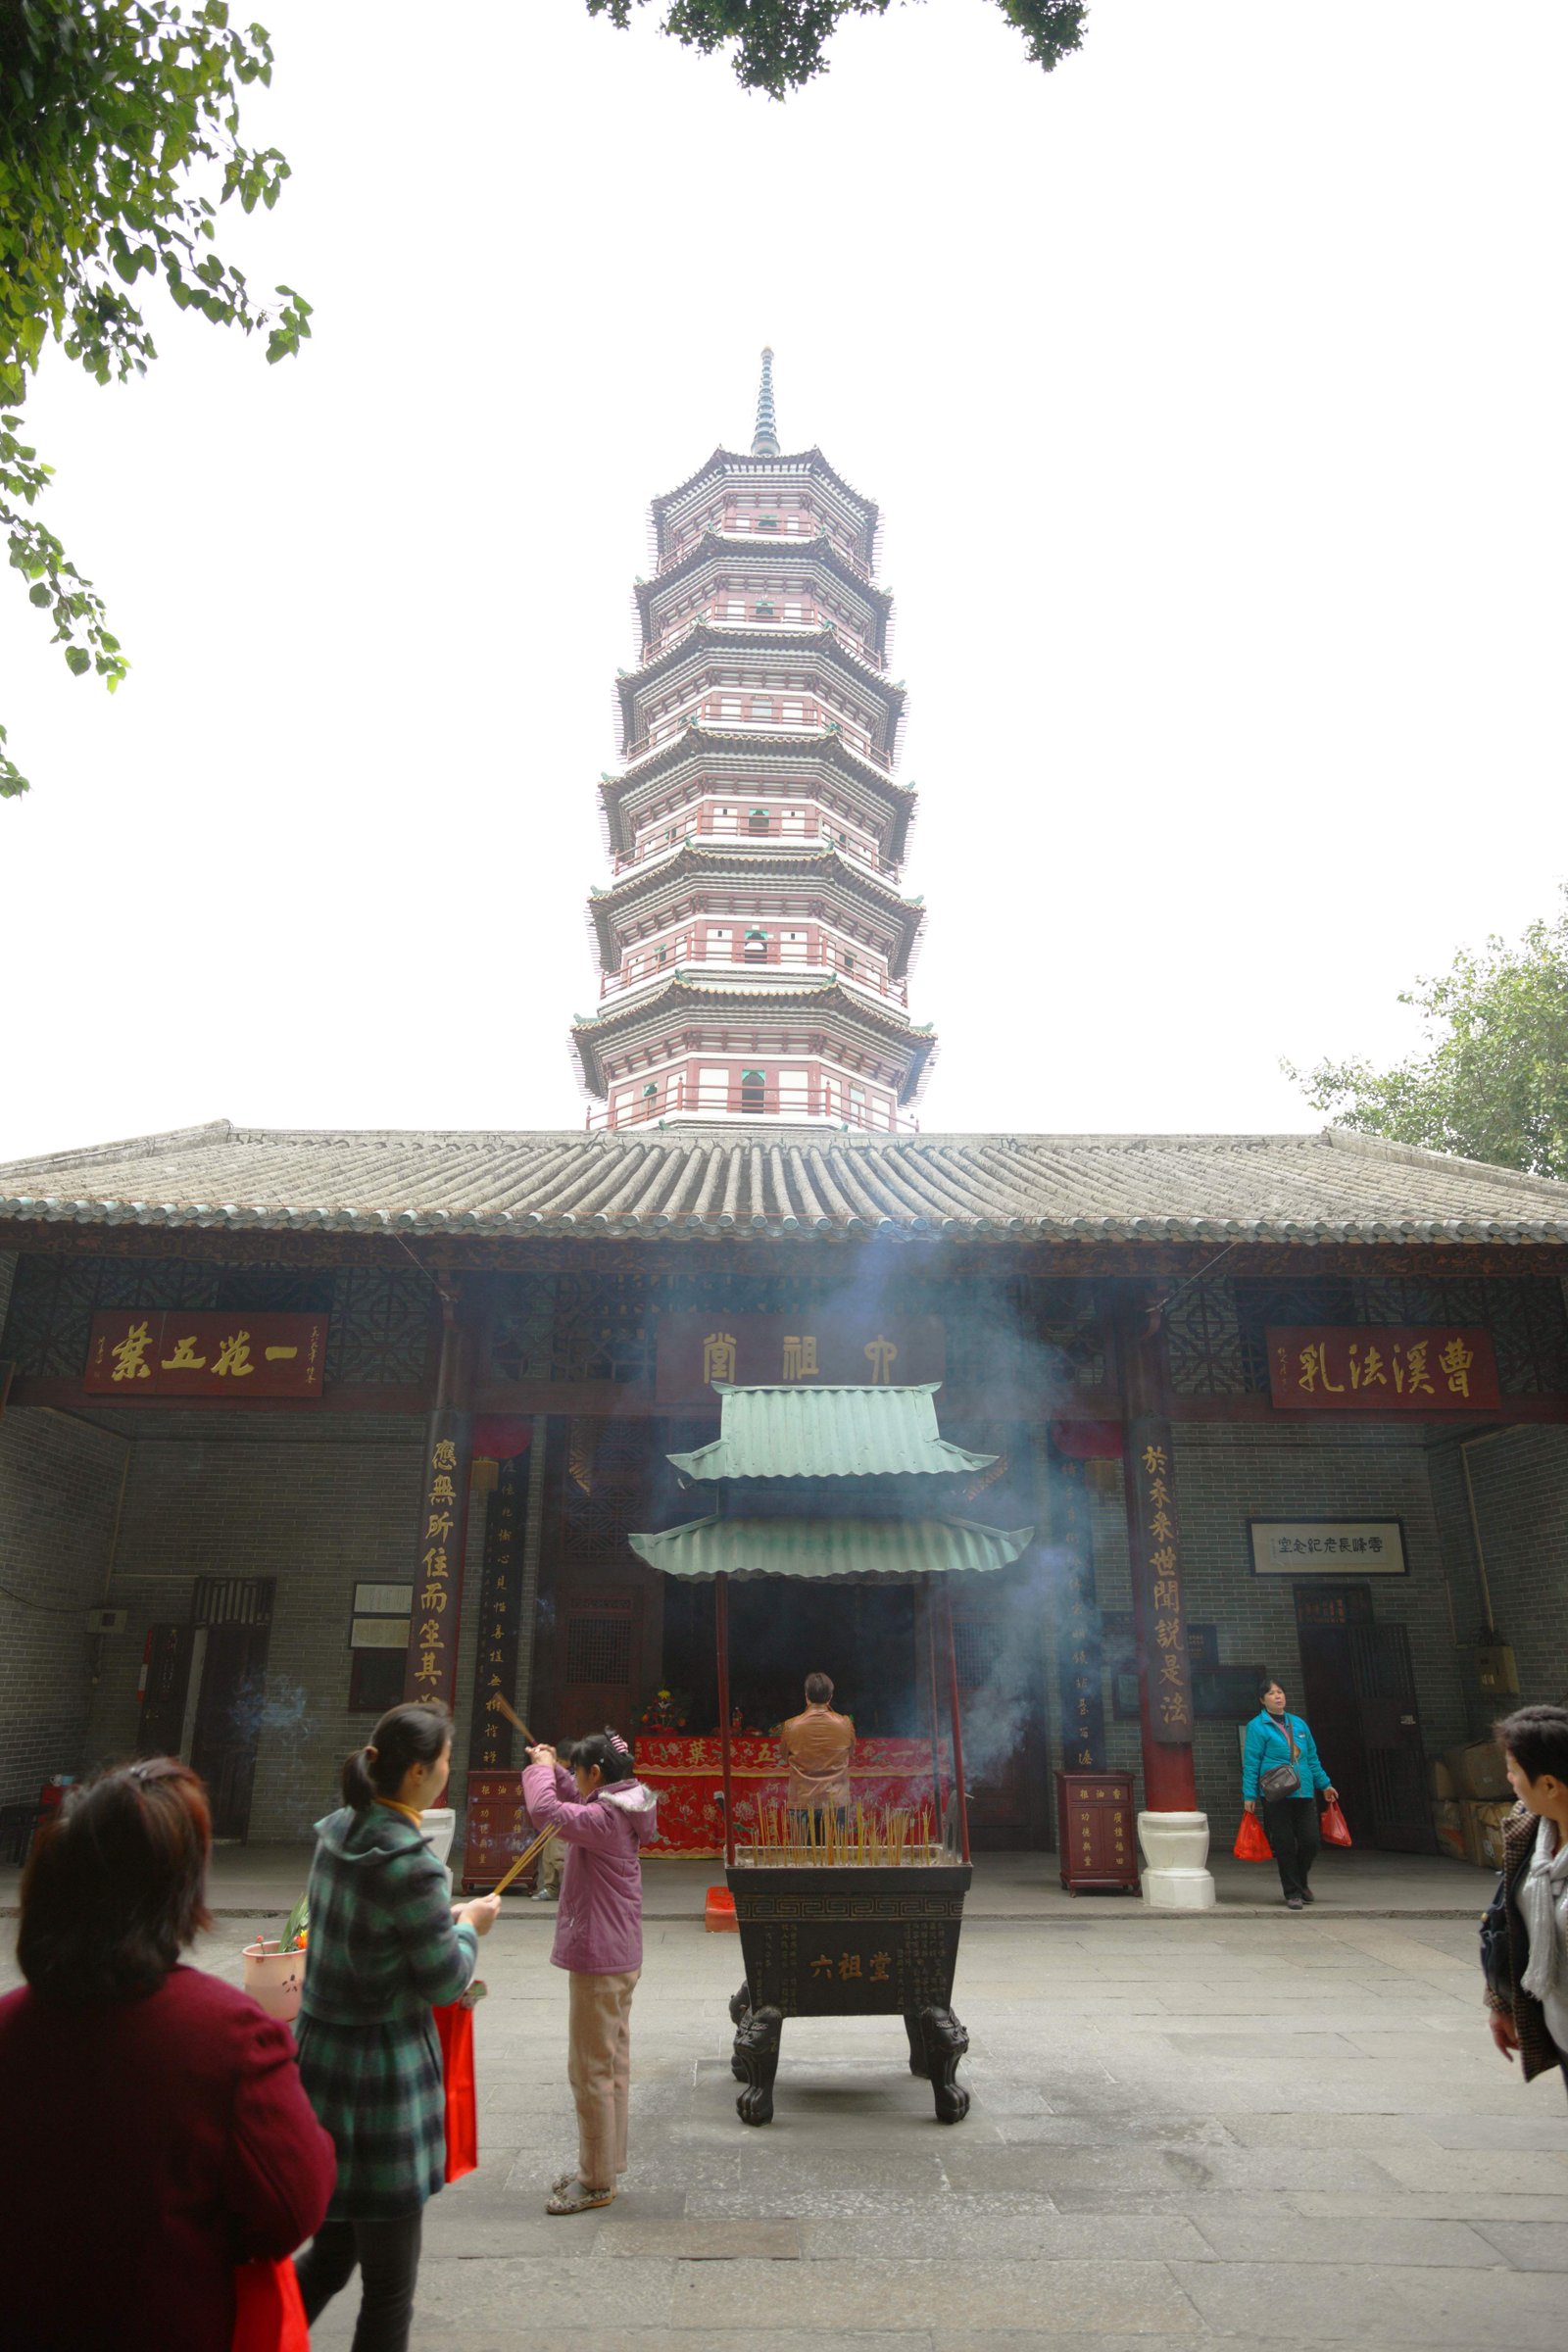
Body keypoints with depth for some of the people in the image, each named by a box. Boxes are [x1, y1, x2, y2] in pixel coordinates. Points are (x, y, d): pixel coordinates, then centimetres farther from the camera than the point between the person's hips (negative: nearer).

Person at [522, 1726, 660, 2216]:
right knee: (612, 2064, 19)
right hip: (620, 1955, 10)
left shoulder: (606, 1819, -24)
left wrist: (541, 1769, -15)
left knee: (592, 2070, 1)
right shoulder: (621, 1811, 6)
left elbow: (545, 1810, -33)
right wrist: (552, 1767, 11)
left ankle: (597, 2182, 12)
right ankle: (604, 2164, 32)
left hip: (598, 1961, -10)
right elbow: (576, 1804, 23)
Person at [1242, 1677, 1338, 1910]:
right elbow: (1251, 1763, -5)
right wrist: (1249, 1795, -9)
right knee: (1284, 1845, -1)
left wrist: (1324, 1784, 22)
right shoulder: (1257, 1726, -3)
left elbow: (1312, 1758, 23)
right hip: (1276, 1796, -5)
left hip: (1304, 1794, 5)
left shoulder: (1299, 1724, 15)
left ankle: (1300, 1882, 29)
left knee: (1311, 1840, 2)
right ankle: (1293, 1894, 14)